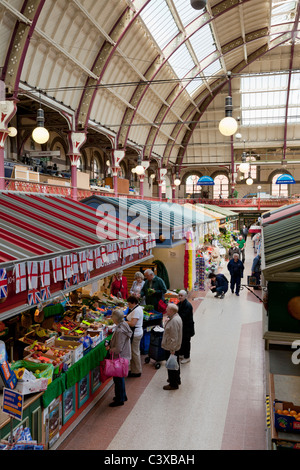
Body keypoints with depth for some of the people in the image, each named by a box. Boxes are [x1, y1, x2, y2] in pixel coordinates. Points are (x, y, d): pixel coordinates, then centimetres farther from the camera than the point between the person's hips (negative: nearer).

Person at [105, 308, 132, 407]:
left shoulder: (119, 331, -29)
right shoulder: (124, 324, 0)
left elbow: (118, 349, -26)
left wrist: (110, 349, -10)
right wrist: (110, 345, 6)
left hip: (120, 357, -9)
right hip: (124, 355, 9)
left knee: (118, 378, 7)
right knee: (120, 378, 23)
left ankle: (119, 400, 21)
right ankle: (122, 396, 38)